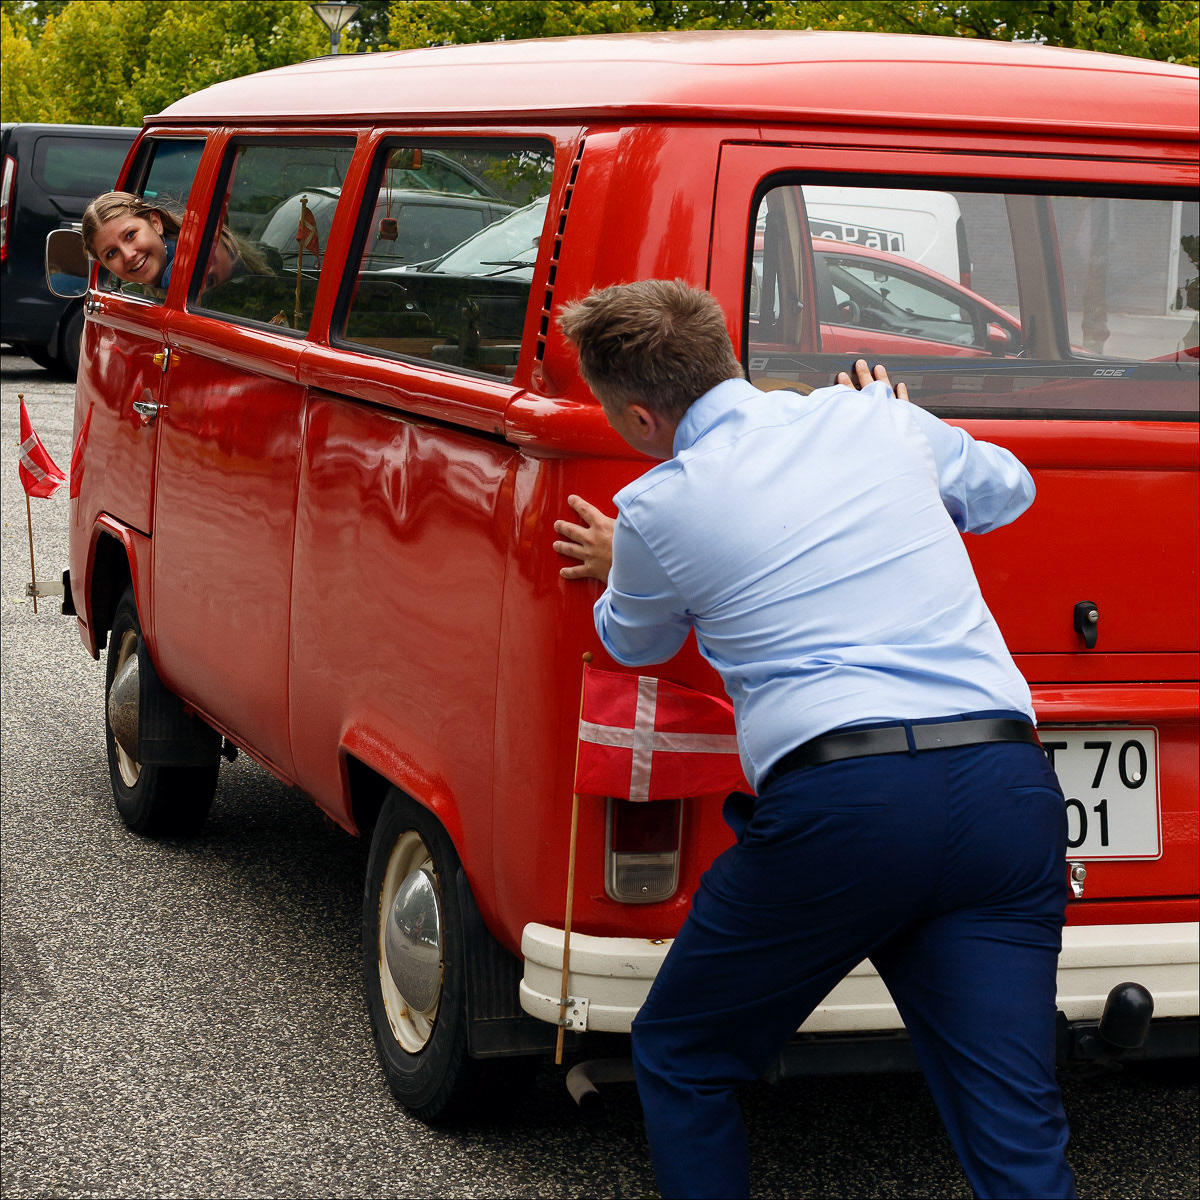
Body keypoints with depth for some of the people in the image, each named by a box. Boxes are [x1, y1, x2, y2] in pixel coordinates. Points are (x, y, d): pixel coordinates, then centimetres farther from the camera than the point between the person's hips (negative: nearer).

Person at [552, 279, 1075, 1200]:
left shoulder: (656, 510, 5)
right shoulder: (878, 418, 14)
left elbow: (636, 645, 28)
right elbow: (1005, 486, 36)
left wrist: (613, 572, 49)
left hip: (839, 803, -4)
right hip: (1009, 787, 4)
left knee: (680, 1064, 20)